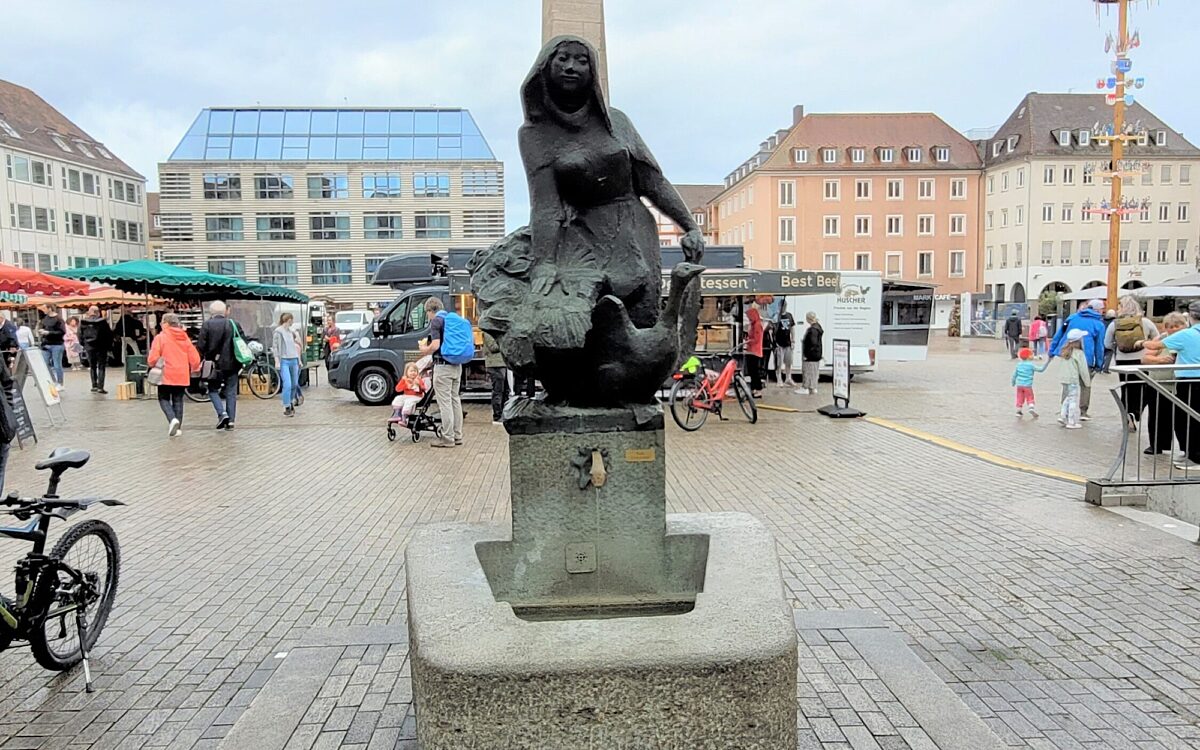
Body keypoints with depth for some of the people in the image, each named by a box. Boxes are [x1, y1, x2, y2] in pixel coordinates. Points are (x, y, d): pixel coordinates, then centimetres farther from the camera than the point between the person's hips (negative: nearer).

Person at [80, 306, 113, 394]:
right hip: (101, 347, -3)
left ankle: (94, 386, 15)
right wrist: (109, 344, 3)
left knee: (92, 367, 16)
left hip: (89, 347, 3)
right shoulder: (102, 322, -11)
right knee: (101, 367, 2)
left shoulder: (83, 322, -1)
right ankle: (100, 387, -4)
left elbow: (80, 335, 3)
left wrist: (83, 344, 15)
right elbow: (108, 334, -8)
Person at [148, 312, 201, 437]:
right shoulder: (185, 338, 5)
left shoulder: (160, 337, -7)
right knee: (178, 400, 11)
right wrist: (193, 369, 21)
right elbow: (195, 358, 3)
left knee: (164, 399, 8)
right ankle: (178, 427, 9)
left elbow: (153, 358, -12)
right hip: (182, 375, 4)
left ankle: (172, 419, -16)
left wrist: (154, 365, 10)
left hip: (166, 375, -4)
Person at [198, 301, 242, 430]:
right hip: (232, 363, 2)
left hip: (215, 364, -2)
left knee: (213, 389, 11)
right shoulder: (233, 324, 3)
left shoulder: (207, 325, -4)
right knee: (231, 393, 7)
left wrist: (201, 360, 7)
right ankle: (230, 420, 5)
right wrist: (241, 362, 14)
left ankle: (222, 413, -9)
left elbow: (202, 345, -5)